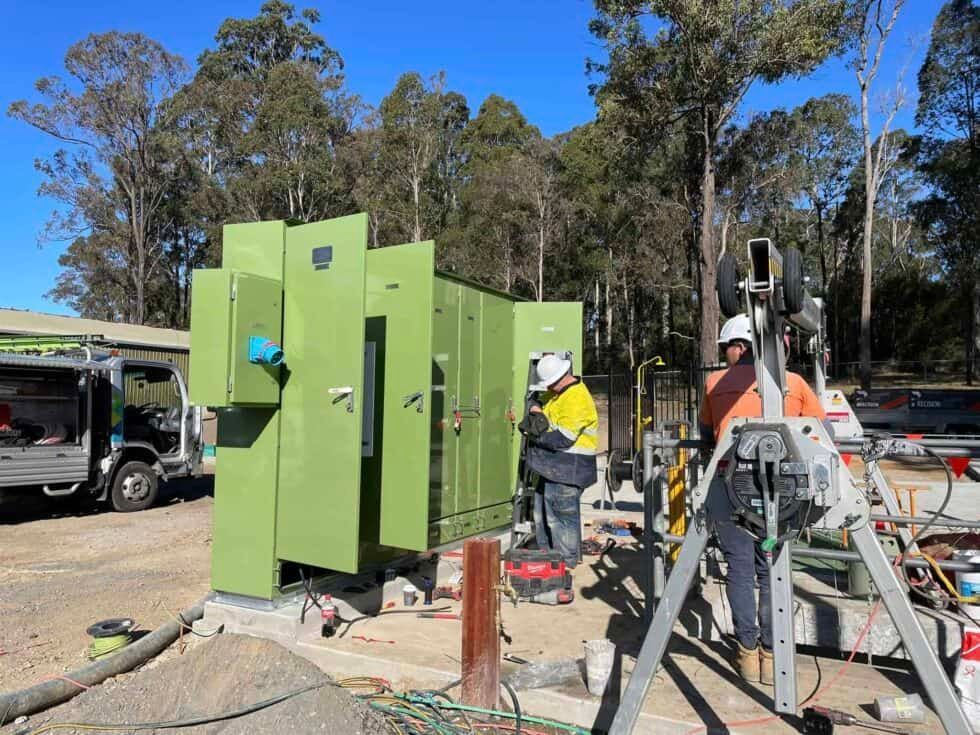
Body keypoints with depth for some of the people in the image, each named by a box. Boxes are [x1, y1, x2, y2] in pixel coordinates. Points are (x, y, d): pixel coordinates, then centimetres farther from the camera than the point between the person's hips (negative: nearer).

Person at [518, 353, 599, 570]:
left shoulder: (576, 400, -20)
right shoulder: (556, 391, 11)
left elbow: (563, 438, -24)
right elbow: (540, 404, 26)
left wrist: (537, 436, -10)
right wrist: (536, 409, 1)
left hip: (568, 468, -10)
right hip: (553, 465, 10)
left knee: (563, 511, -4)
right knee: (543, 507, 17)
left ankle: (567, 560, 9)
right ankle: (545, 552, 31)